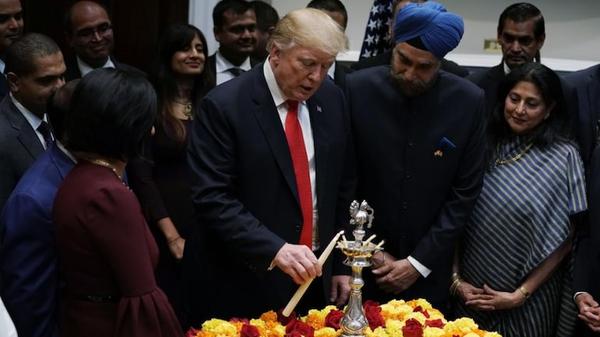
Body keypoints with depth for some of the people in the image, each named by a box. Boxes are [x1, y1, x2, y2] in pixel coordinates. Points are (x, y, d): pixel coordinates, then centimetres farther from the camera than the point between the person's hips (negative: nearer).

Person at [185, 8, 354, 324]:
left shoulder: (332, 99, 3)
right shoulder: (223, 105, -14)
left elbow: (341, 187, 10)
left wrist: (340, 264, 10)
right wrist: (274, 249, -28)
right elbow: (212, 198, -19)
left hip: (313, 276, 5)